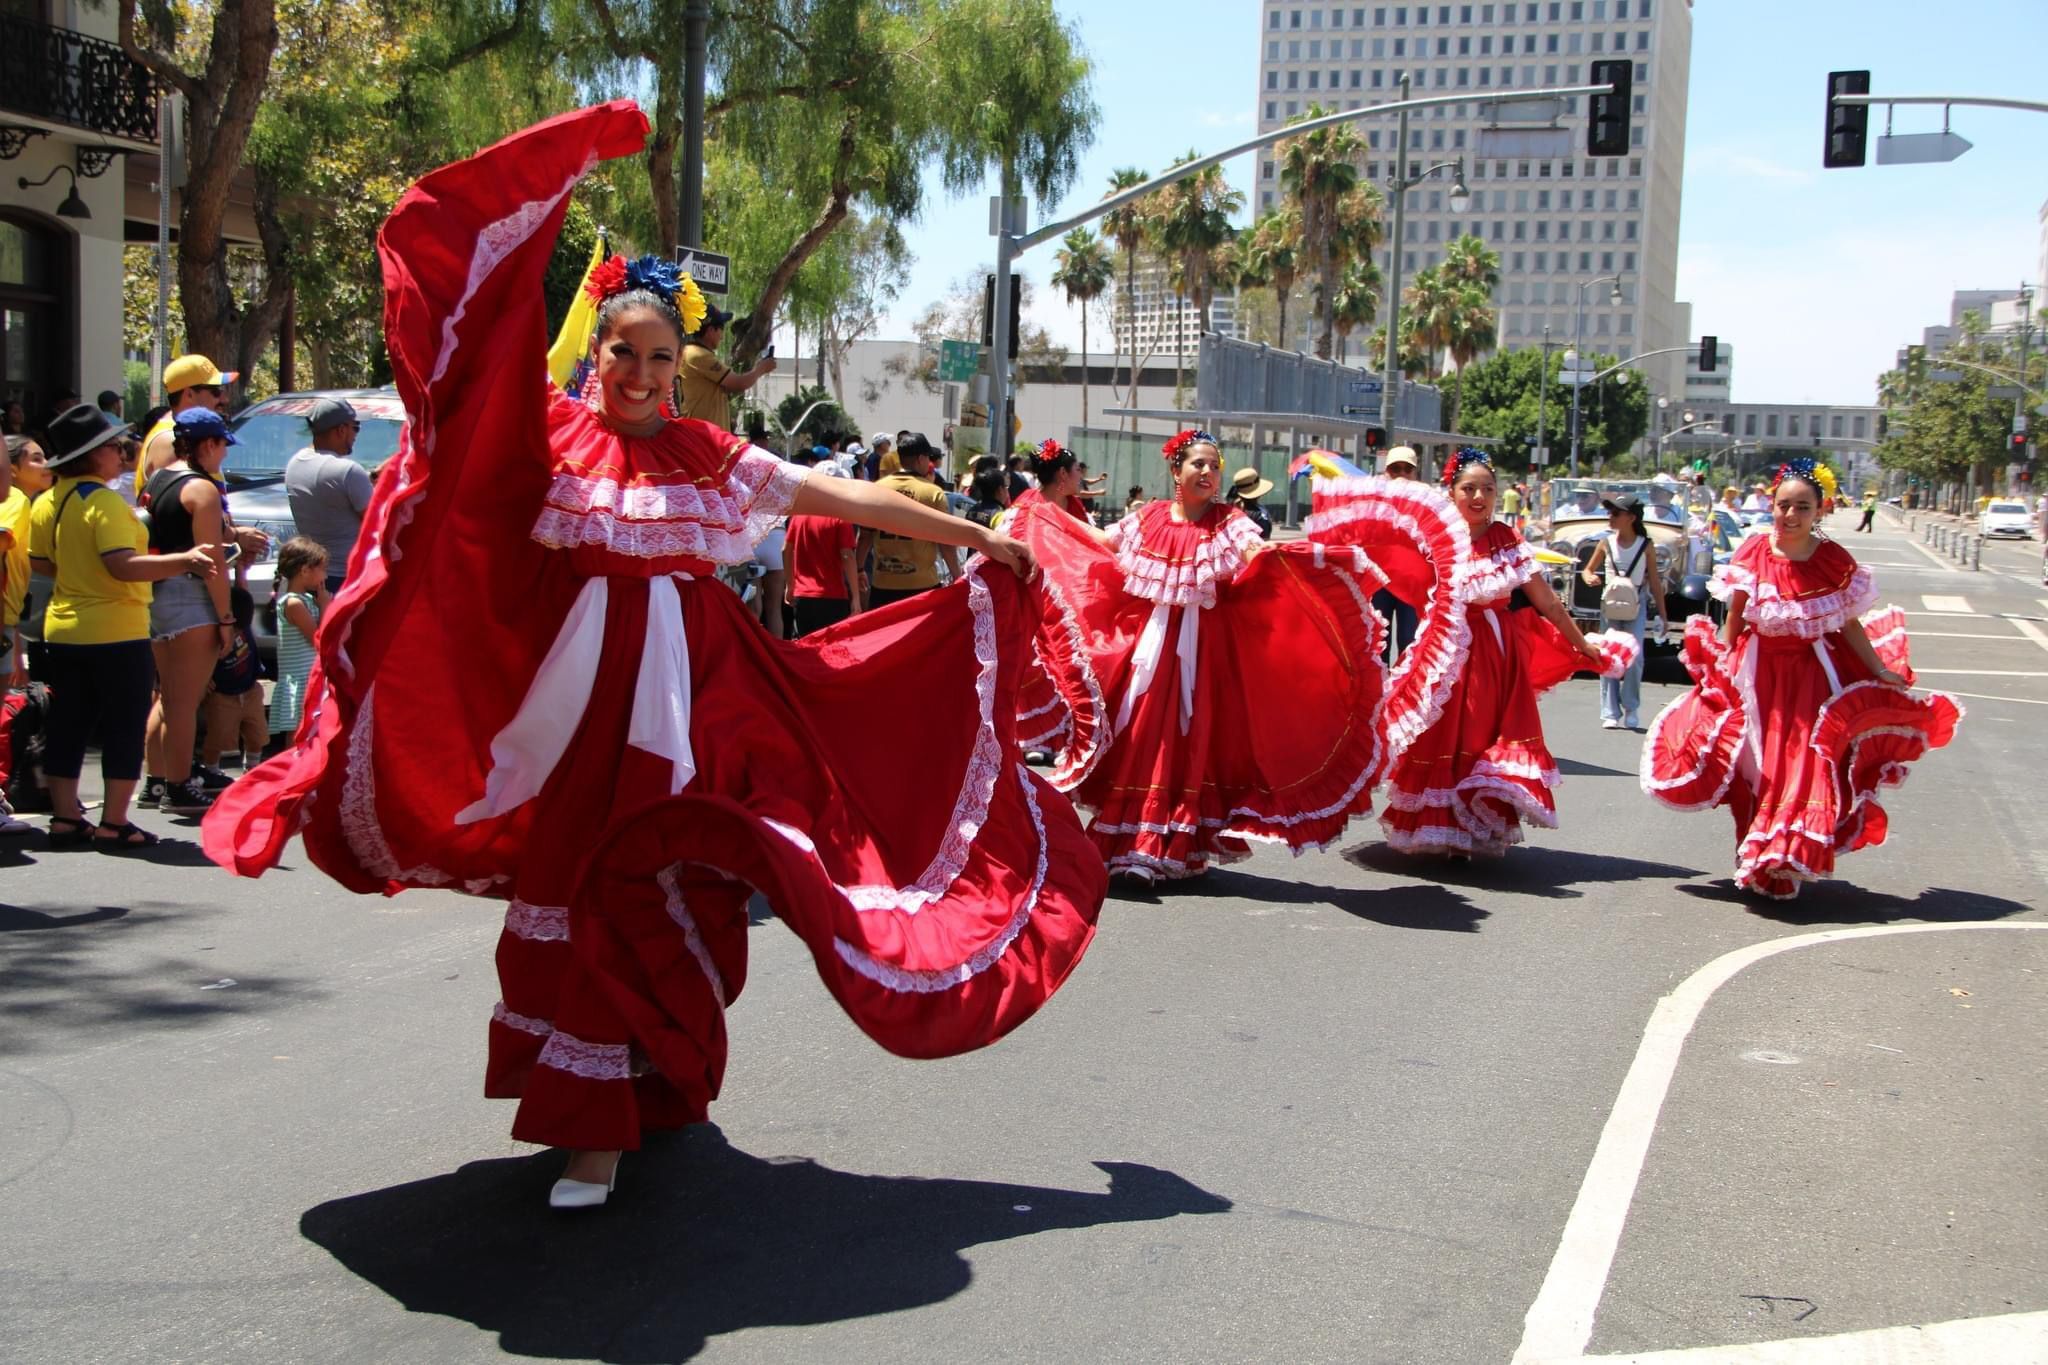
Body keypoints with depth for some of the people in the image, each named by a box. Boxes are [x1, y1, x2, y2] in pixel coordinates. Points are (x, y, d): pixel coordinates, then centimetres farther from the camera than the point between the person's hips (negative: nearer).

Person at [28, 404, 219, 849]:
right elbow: (123, 565, -27)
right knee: (124, 729, 0)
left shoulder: (45, 503, 7)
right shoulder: (104, 503, -17)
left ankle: (65, 818, 17)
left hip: (62, 630, 8)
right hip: (116, 633, -8)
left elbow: (42, 563, 16)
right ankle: (113, 824, 1)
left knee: (67, 726, 12)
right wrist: (185, 561, -32)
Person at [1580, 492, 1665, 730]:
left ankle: (1631, 710, 4)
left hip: (1636, 606, -2)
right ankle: (1610, 713, 1)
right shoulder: (1606, 543, 2)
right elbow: (1588, 569, 12)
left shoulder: (1646, 546, -2)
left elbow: (1654, 582, 4)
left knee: (1634, 657, -10)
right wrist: (1589, 577, -12)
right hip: (1610, 605, 2)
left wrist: (1661, 613, 5)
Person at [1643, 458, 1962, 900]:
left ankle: (1787, 865, 5)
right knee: (1758, 768, 4)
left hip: (1813, 674, 0)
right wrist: (1721, 666, 2)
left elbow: (1850, 625, 2)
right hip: (1758, 672, 1)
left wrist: (1881, 672, -1)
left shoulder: (1835, 561, -5)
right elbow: (1734, 621, 5)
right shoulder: (1753, 555, -4)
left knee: (1804, 768, -4)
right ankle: (1756, 861, 18)